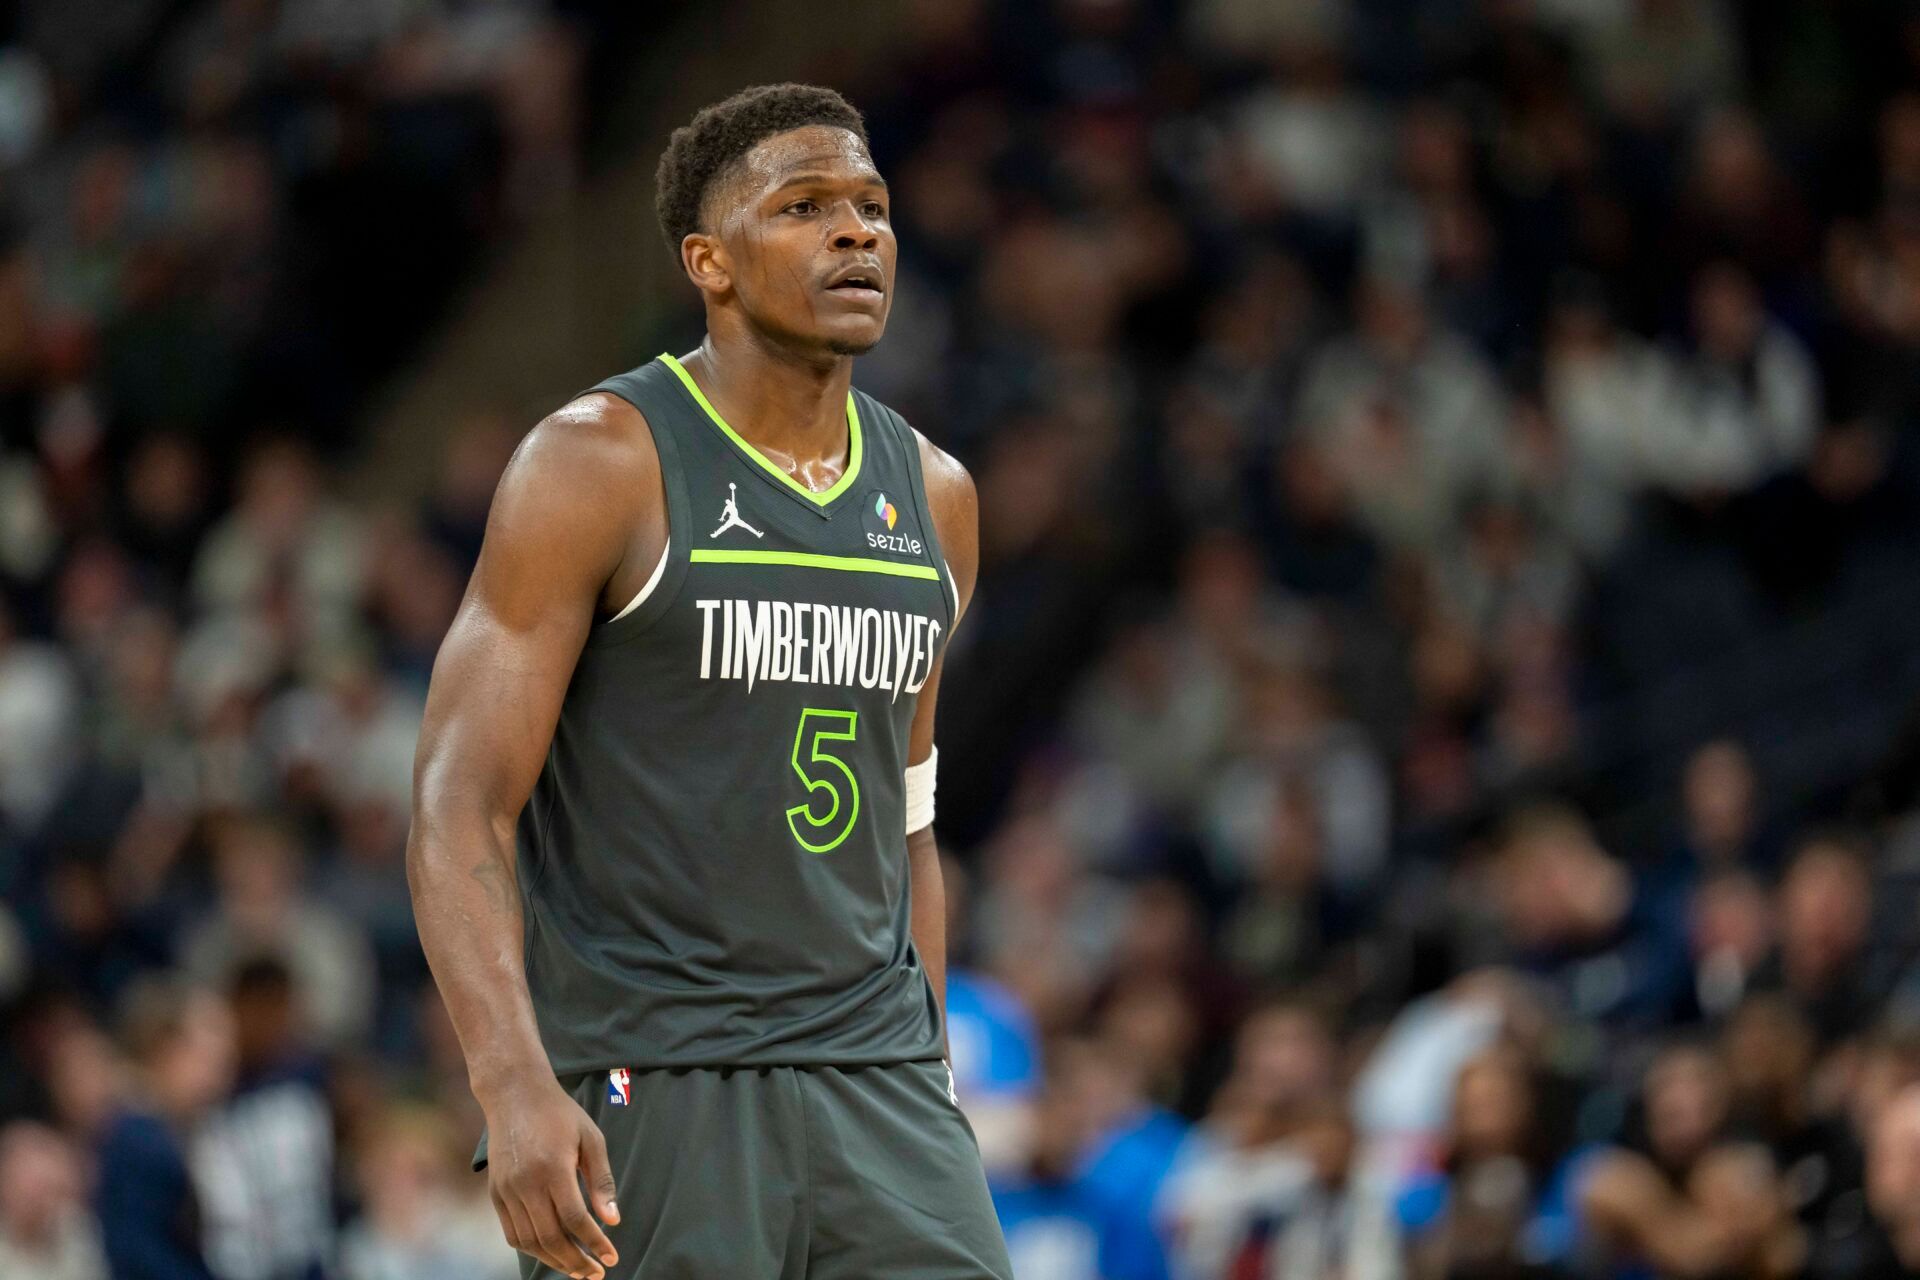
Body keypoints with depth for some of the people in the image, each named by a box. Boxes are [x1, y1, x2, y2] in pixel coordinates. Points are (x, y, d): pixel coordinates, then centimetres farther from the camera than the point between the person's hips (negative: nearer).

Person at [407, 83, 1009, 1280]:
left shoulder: (930, 497, 12)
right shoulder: (599, 464, -7)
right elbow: (459, 809, -13)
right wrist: (516, 1088, -26)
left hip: (870, 1086, 5)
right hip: (643, 1090, -5)